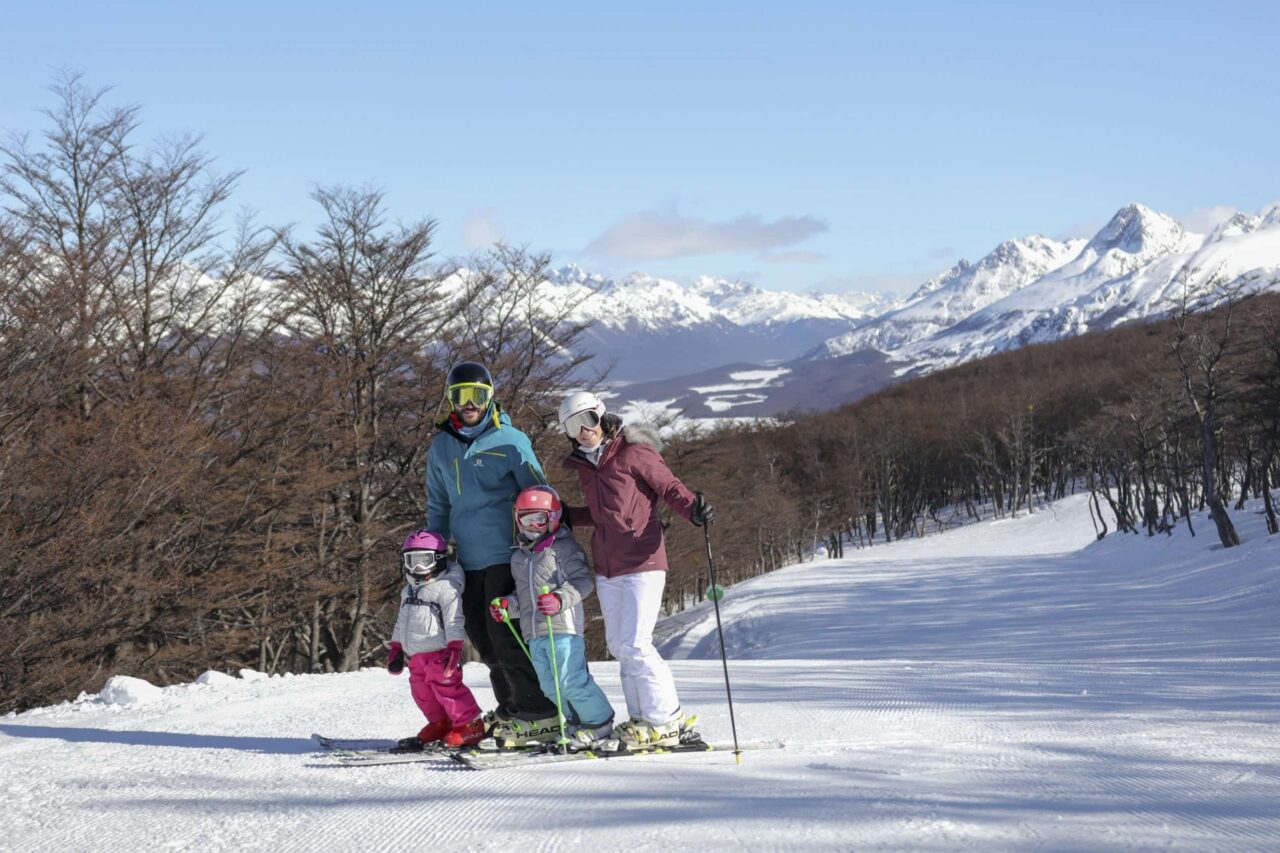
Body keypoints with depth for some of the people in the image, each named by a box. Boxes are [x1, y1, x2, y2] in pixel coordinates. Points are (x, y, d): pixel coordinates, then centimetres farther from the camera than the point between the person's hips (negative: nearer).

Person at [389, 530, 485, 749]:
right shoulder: (408, 591, 19)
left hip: (439, 651, -9)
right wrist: (395, 648, 22)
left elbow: (454, 621, -14)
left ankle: (470, 724, -6)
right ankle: (439, 724, 23)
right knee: (421, 691, 11)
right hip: (416, 654, 9)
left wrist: (454, 647, -20)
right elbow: (402, 621, 26)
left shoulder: (446, 587, -9)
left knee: (447, 686, -13)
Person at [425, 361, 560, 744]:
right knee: (482, 637, 7)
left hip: (506, 554, -6)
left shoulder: (509, 441, -3)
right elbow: (438, 507, 22)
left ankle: (538, 714, -7)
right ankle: (511, 708, 18)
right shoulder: (442, 447, 12)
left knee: (506, 635, -12)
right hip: (468, 560, 6)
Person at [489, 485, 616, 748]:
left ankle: (599, 721, 3)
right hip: (533, 632, 8)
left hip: (563, 627, -8)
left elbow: (582, 581, -10)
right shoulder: (518, 555, 20)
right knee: (550, 686, 9)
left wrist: (560, 599, -25)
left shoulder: (564, 547, -3)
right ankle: (578, 721, 22)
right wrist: (507, 605, 9)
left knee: (571, 680, -12)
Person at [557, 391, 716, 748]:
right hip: (607, 570, 8)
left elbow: (670, 487, -10)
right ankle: (642, 717, 17)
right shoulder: (585, 465, 14)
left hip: (642, 565, -8)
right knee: (618, 645, 8)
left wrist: (693, 509, -28)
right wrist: (567, 516, 17)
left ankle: (664, 721, -3)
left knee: (635, 645, -12)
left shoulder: (634, 453, -7)